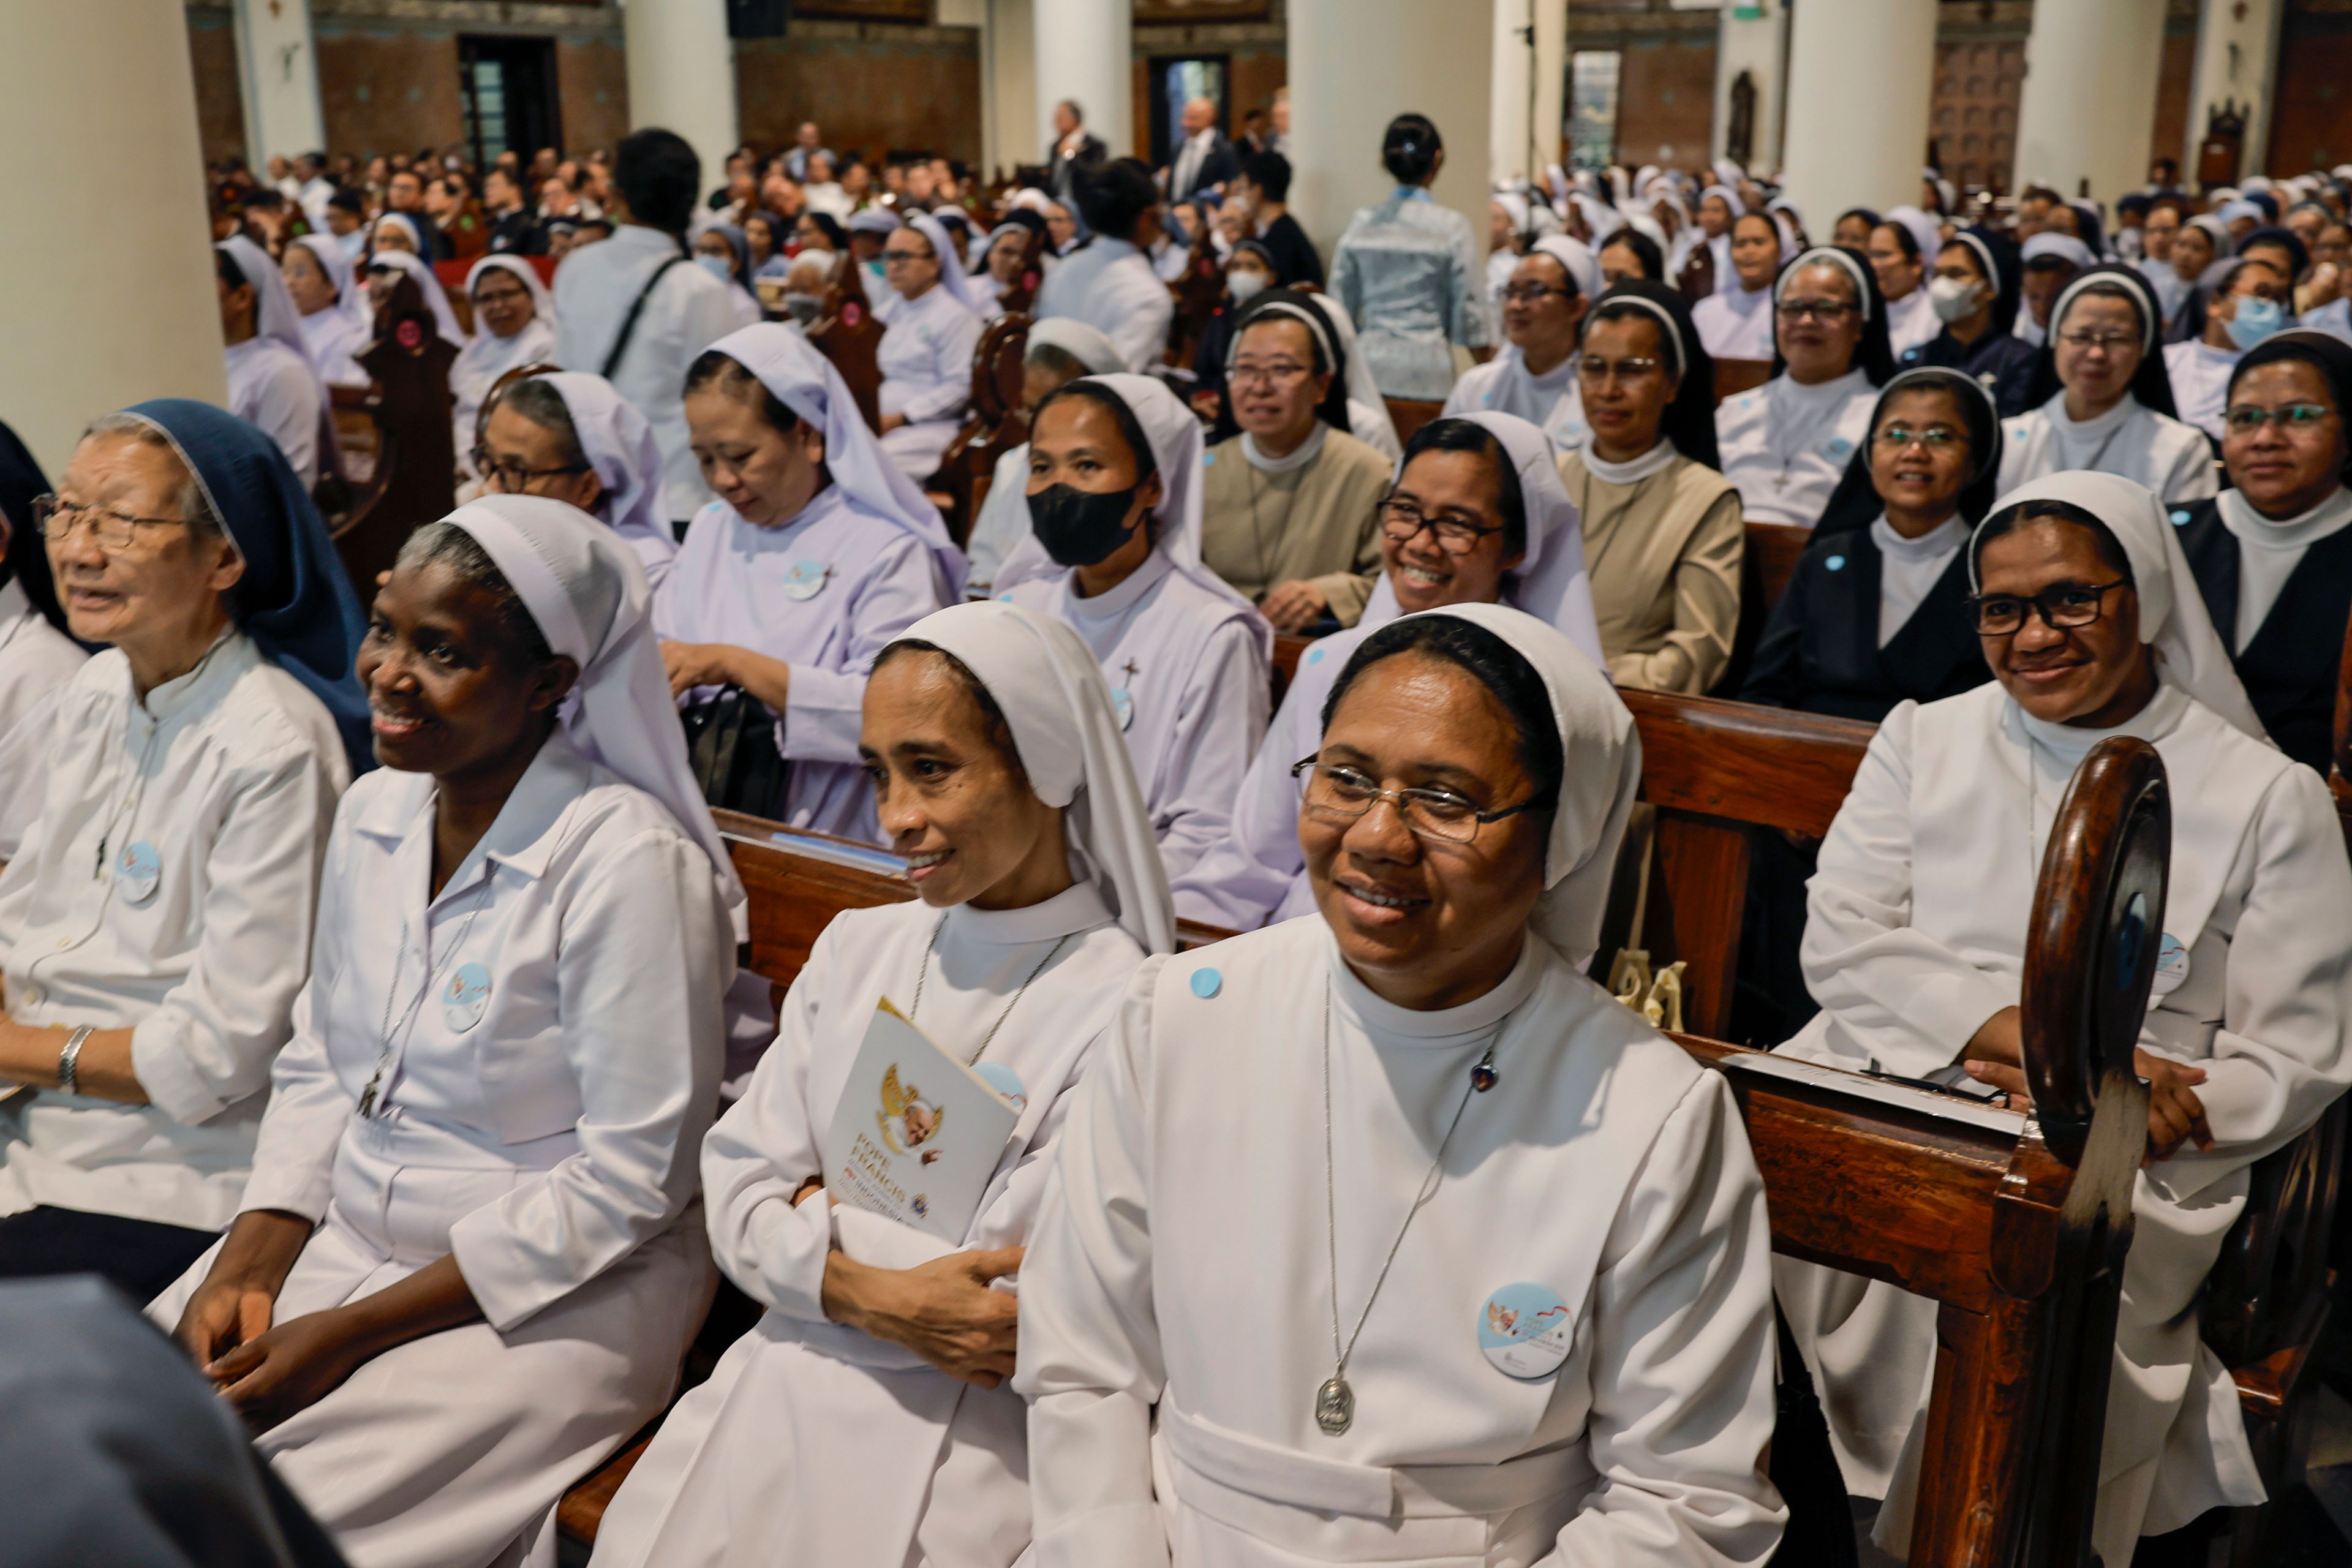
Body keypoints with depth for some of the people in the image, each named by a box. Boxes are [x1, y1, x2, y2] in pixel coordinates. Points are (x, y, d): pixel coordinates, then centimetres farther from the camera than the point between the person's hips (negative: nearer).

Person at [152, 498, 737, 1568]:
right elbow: (316, 1066, 13)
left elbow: (627, 1186, -19)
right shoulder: (375, 811, 4)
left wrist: (352, 1332, -16)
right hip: (344, 1234, 7)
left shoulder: (631, 865, -21)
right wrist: (247, 1266, -3)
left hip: (550, 1292, -7)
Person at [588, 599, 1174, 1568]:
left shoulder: (1128, 1015, -11)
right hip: (783, 1379, 5)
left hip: (965, 1426, -4)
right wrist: (871, 1295, -12)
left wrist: (821, 1215, -5)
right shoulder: (855, 950, 10)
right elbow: (738, 1188, 5)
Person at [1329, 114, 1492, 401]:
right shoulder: (1452, 226, -4)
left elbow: (1341, 305, 9)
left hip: (1369, 366, 3)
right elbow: (1469, 314, -2)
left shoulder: (1360, 223, 5)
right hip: (1426, 372, -3)